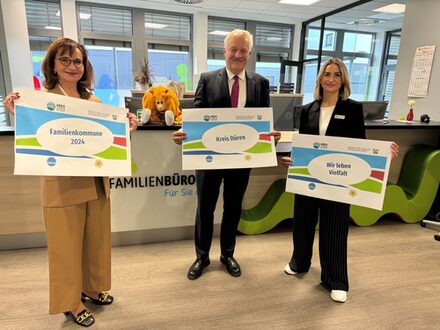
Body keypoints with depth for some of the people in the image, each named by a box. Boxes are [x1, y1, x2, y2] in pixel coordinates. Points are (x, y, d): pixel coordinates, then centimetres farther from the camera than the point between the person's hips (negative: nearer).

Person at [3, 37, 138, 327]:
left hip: (96, 183, 6)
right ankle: (70, 302, 29)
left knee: (97, 240, 17)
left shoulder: (94, 101, 10)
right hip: (62, 187, -5)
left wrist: (127, 128, -6)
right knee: (67, 246, 8)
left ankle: (92, 288, 40)